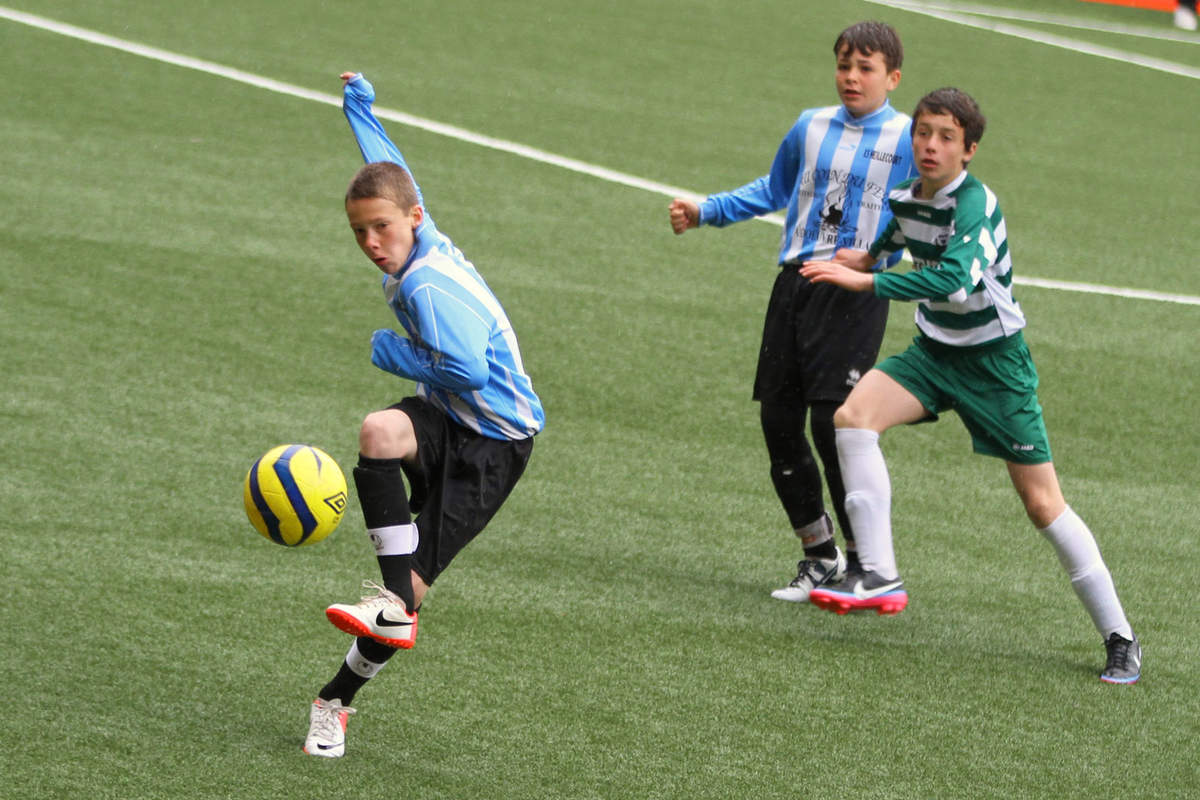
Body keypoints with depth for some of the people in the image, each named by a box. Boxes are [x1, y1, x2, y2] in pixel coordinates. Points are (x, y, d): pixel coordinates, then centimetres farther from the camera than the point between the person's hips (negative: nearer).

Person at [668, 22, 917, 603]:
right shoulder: (812, 127, 12)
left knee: (834, 421, -14)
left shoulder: (909, 140, -3)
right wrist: (702, 212, 21)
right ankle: (820, 554, 18)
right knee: (778, 419, 4)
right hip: (795, 286, 6)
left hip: (856, 293, -6)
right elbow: (773, 190, 27)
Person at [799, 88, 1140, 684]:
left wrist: (865, 281, -43)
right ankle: (879, 577, -22)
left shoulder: (975, 205, -24)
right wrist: (870, 254, 12)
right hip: (933, 350, 6)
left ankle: (1120, 640, 5)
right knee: (854, 415, -21)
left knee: (1042, 502, -5)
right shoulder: (904, 196, 0)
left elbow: (953, 280, -42)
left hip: (993, 361, -6)